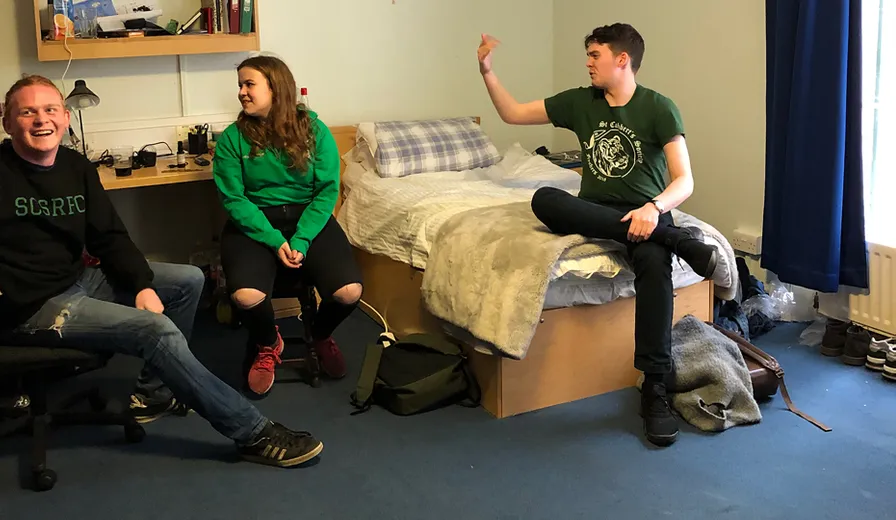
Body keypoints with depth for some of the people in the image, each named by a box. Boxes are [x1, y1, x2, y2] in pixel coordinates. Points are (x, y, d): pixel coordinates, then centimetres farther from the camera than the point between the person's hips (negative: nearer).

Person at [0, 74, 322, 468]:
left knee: (188, 280, 7)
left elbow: (109, 237, 7)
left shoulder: (76, 167, 6)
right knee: (157, 330, -24)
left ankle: (152, 391, 7)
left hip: (79, 279, 9)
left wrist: (143, 284, -7)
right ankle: (252, 434, -17)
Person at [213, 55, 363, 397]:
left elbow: (327, 190, -5)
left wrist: (301, 240, -18)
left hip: (308, 218, 1)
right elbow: (233, 199, -7)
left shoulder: (314, 130, -2)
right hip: (254, 223, 0)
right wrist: (274, 241, -19)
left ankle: (322, 335, 16)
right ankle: (267, 345, 8)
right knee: (246, 296, -31)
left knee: (349, 292, -23)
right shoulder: (233, 138, -2)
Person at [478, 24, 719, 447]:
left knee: (654, 263, -39)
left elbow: (684, 181, -12)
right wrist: (486, 71, 4)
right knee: (544, 200, -32)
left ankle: (654, 390, -33)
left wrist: (654, 208, -32)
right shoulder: (580, 101, 8)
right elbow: (512, 114, 15)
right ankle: (675, 238, -30)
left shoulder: (658, 108, -4)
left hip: (644, 213, -3)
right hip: (593, 212, 4)